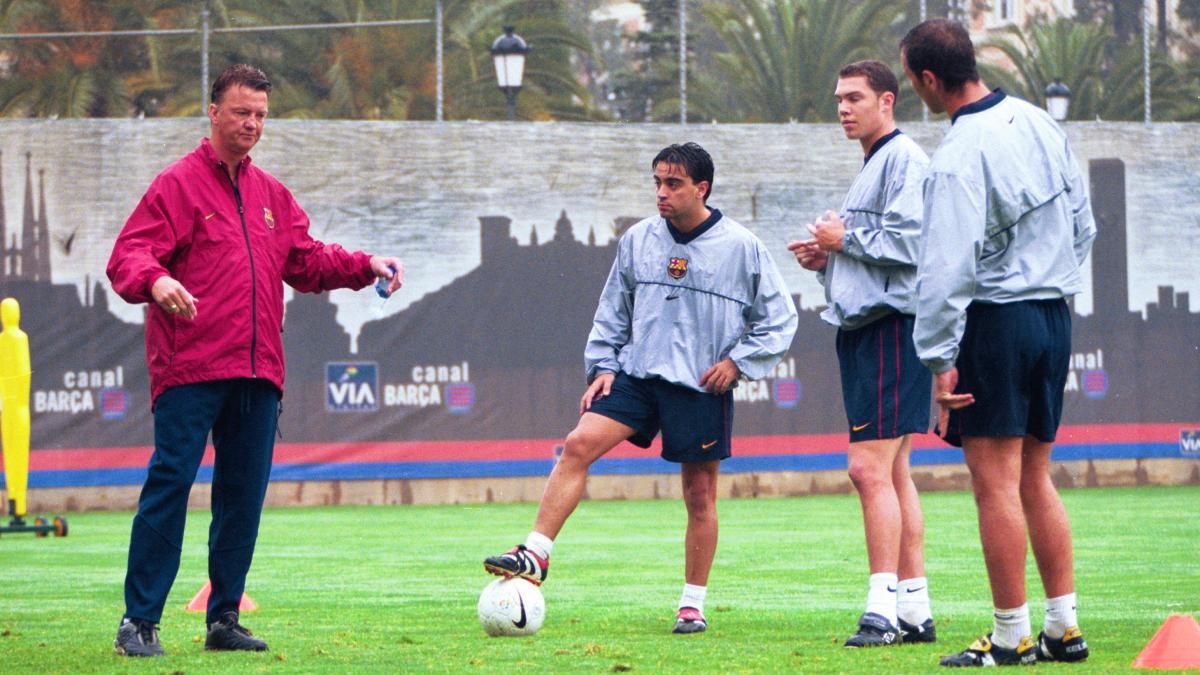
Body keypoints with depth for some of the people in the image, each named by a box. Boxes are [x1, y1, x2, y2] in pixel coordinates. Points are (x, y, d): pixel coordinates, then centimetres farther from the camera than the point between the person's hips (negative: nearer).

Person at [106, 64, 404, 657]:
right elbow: (127, 257, -10)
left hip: (257, 370, 7)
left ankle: (224, 618, 15)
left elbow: (305, 261, 22)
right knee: (169, 484, -10)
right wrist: (155, 280, -31)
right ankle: (139, 621, -8)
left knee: (244, 495, 7)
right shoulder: (178, 185, -2)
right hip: (190, 368, -7)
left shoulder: (272, 195, 19)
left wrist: (365, 266, 7)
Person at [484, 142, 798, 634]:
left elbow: (779, 319, 2)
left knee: (700, 495, 3)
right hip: (637, 375, 3)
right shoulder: (638, 241, 6)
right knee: (578, 445, -16)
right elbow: (613, 312, 16)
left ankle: (693, 604, 14)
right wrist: (602, 366, 6)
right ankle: (536, 554, -16)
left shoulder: (742, 248, -4)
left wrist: (737, 362, -7)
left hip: (702, 387, -3)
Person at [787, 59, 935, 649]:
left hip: (891, 327, -11)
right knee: (891, 472, 9)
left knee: (871, 469, -15)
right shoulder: (870, 168, 23)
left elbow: (908, 242, -20)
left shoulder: (904, 159, -8)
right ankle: (915, 610, 12)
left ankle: (884, 610, -17)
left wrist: (845, 239, -8)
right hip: (863, 328, 11)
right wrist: (825, 260, 10)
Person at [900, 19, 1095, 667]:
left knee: (995, 484, -3)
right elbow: (1082, 224, 15)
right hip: (1054, 315, 8)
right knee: (1034, 479, 14)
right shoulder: (1039, 124, 7)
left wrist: (940, 360, -18)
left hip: (994, 321, -8)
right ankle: (1064, 627, 13)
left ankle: (1011, 637, -1)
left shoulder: (957, 158, -18)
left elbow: (947, 269, -21)